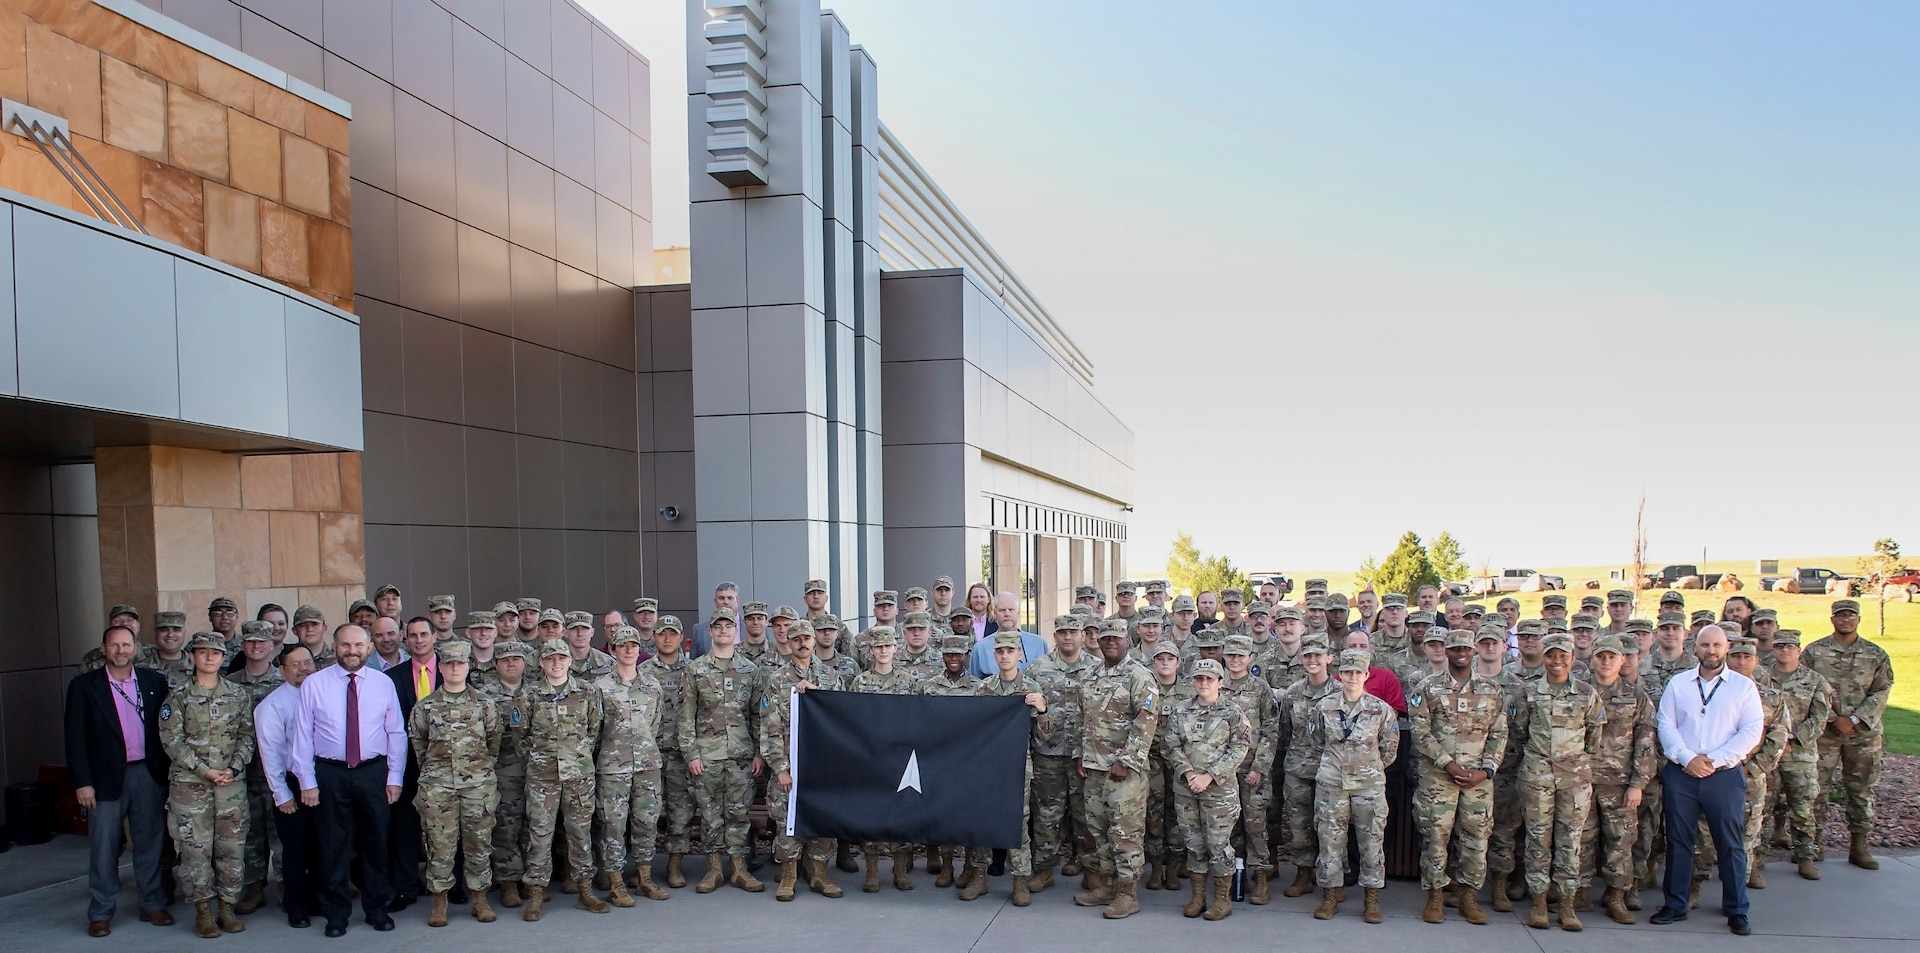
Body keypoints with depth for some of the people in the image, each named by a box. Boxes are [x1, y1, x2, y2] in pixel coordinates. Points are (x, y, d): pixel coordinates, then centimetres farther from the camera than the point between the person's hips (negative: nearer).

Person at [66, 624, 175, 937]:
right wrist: (82, 782, -9)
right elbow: (76, 738, -4)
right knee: (103, 849, 4)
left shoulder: (155, 682, 5)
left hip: (148, 773, 2)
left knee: (150, 843, 10)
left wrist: (167, 770, 1)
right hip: (105, 777, -2)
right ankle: (101, 913, 16)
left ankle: (152, 904, 22)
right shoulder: (84, 685, -2)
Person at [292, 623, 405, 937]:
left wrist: (395, 777, 0)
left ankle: (377, 909, 26)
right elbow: (303, 734, -2)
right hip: (330, 773, -1)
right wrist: (307, 781, -5)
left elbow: (396, 733, 3)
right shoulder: (314, 684, -3)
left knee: (376, 843, 11)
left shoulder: (384, 684, 1)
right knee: (333, 845, 7)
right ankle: (336, 913, 22)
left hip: (373, 772, 1)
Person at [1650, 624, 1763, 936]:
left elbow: (1751, 731, -4)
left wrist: (1714, 760, -12)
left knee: (1730, 843, 3)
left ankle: (1737, 911, 14)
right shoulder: (1678, 683, 8)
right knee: (1678, 840, 7)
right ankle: (1675, 905, 17)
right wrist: (1687, 758, -12)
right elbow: (1666, 725, 3)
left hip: (1725, 776, -1)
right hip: (1680, 774, 2)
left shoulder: (1744, 686, 3)